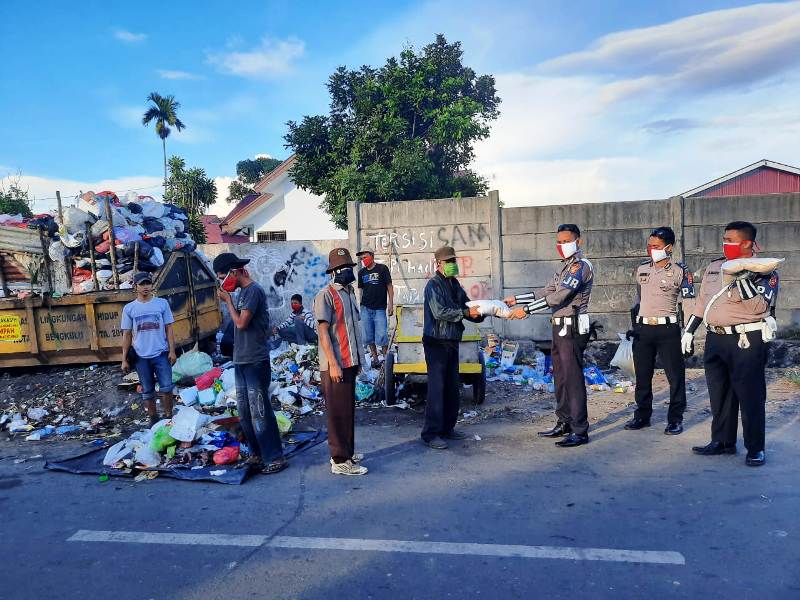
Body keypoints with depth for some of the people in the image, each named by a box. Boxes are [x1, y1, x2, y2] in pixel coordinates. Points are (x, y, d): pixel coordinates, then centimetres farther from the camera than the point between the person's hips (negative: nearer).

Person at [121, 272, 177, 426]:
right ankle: (153, 418, 22)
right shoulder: (129, 308, 3)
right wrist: (124, 359, 3)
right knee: (147, 391, 10)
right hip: (141, 356, 1)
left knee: (166, 387, -5)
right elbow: (127, 335, 5)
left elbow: (169, 328, 2)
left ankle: (168, 416, 10)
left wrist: (172, 351, -5)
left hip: (161, 354, -1)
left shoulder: (162, 303, 1)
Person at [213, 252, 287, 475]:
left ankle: (275, 458, 2)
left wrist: (228, 300, -8)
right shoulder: (243, 291, 14)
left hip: (255, 362, -9)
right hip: (241, 362, 10)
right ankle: (257, 454, 26)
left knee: (259, 412, -6)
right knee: (245, 413, 14)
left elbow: (241, 322, -17)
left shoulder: (253, 291, -13)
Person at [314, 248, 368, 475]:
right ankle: (340, 461, 8)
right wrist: (333, 364, -20)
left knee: (348, 410, 16)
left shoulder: (349, 292, 13)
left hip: (350, 362, 8)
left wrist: (356, 359, 17)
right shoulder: (326, 295, -12)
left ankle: (347, 452, 28)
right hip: (335, 364, -8)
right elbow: (323, 331, -16)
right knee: (337, 412, -1)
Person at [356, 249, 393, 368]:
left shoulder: (382, 269, -1)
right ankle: (375, 358, 17)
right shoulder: (361, 272, 11)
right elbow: (361, 290, 16)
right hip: (365, 309, 4)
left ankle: (386, 357, 8)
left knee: (382, 336, -8)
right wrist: (359, 306, 11)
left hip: (380, 308, -4)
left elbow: (389, 286, 0)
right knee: (369, 336, 6)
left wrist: (390, 304, -6)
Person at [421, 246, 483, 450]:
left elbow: (466, 307, 12)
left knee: (453, 387, 13)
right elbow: (439, 312, -21)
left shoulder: (455, 284, 14)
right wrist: (465, 312, -22)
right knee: (437, 387, -8)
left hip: (452, 342, 8)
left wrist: (478, 313, -7)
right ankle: (431, 433, -1)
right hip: (436, 342, -8)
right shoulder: (434, 284, -10)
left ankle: (447, 428, 24)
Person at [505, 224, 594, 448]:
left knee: (573, 378, -7)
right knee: (560, 377, 14)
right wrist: (516, 299, 13)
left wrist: (527, 310, -21)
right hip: (560, 327, 10)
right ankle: (564, 423, 24)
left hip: (572, 329, -10)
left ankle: (580, 431, -2)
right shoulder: (565, 267, 19)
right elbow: (547, 292, 20)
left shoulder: (580, 266, -12)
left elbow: (558, 297, -21)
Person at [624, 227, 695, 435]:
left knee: (675, 375, 0)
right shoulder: (642, 269, 12)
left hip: (667, 329, -4)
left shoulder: (680, 271, -3)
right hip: (643, 328, 5)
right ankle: (642, 415, 21)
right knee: (642, 374, 9)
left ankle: (675, 419, 11)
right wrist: (632, 325, 17)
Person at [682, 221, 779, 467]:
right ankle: (723, 441, 24)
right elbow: (701, 302, 18)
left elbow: (759, 306, -17)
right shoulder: (713, 267, 13)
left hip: (746, 341, -6)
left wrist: (741, 279, -26)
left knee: (750, 394, 0)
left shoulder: (764, 271, -3)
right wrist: (689, 331, 15)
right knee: (719, 393, 12)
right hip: (715, 339, 6)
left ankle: (755, 448, 13)